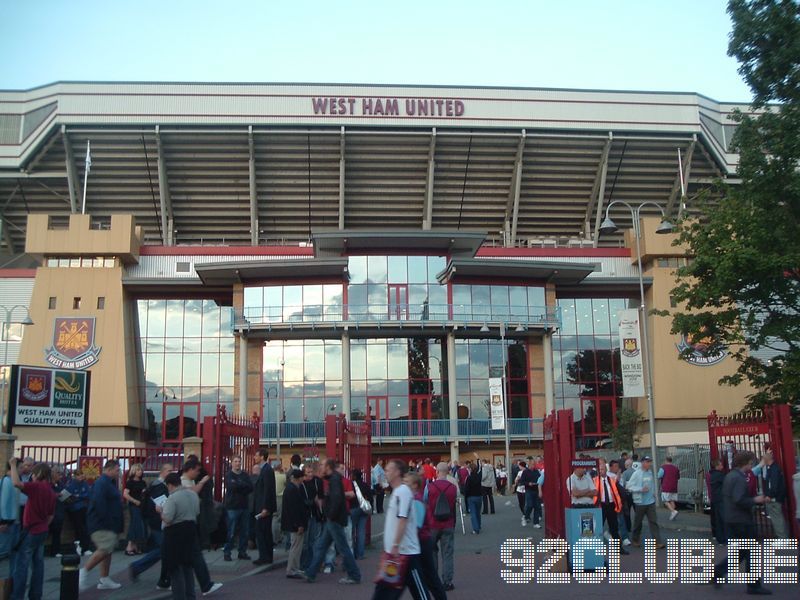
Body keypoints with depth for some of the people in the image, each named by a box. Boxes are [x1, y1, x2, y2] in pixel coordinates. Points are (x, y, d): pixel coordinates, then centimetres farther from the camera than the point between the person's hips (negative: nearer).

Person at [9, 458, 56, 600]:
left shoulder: (37, 486, -16)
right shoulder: (51, 491, 9)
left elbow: (17, 483, -31)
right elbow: (51, 515, 14)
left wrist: (13, 465, -21)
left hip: (31, 531, -8)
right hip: (42, 531, 8)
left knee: (21, 564, -3)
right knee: (38, 564, 12)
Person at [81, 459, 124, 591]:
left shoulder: (110, 483, 19)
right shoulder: (102, 483, -14)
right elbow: (98, 502, -26)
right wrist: (105, 519, -24)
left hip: (110, 525, 11)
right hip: (102, 525, -11)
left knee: (107, 551, 11)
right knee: (105, 549, -19)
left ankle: (104, 580, 16)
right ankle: (84, 571, -8)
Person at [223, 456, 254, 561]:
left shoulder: (245, 475, 12)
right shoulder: (228, 475, 0)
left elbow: (251, 488, 0)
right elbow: (232, 486, -18)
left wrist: (238, 486, -12)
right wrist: (244, 485, -6)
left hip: (244, 506, 5)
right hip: (232, 507, -5)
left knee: (244, 532, 7)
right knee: (231, 532, -4)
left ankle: (242, 552, 16)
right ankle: (227, 552, 5)